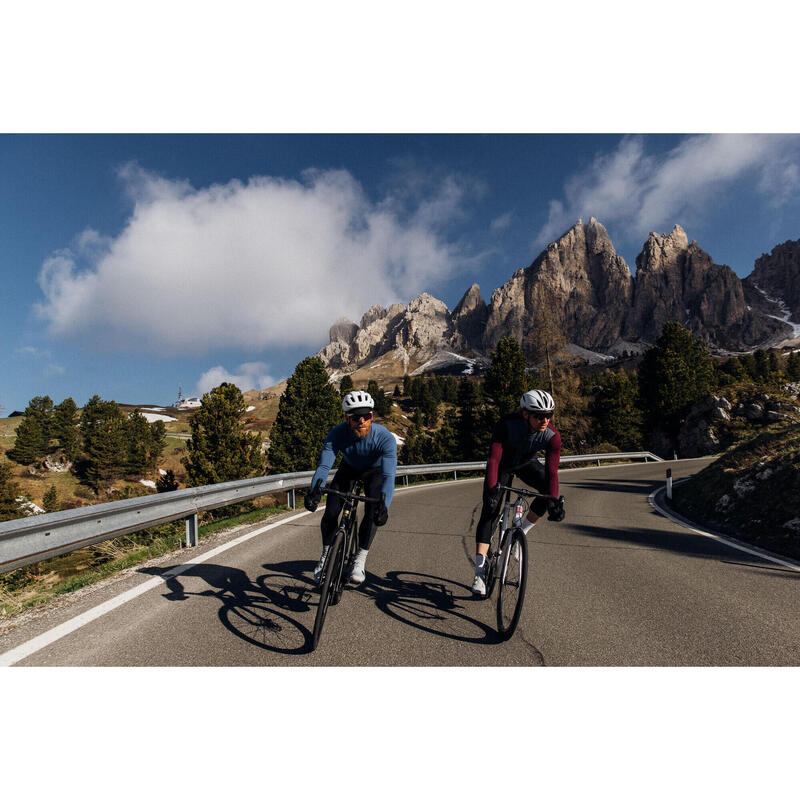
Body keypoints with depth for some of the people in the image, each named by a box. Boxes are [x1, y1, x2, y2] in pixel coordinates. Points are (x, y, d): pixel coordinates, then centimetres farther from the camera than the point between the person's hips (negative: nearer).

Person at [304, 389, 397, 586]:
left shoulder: (385, 438, -38)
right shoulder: (336, 434, -33)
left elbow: (389, 476, -45)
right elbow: (324, 465, -38)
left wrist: (384, 506, -62)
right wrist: (314, 490, -59)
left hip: (374, 471, -1)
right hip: (348, 468, 2)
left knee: (373, 512, -22)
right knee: (330, 512, -12)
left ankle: (359, 560, -4)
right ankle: (326, 555, 14)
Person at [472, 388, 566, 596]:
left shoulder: (552, 436, -28)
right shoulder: (506, 425, -37)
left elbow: (552, 470, -31)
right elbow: (493, 459, -42)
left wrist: (554, 501, -43)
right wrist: (492, 490, -55)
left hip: (526, 463, 3)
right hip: (503, 463, -3)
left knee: (549, 492, -24)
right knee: (489, 511, -15)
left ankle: (521, 532, 0)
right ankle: (480, 572, -13)